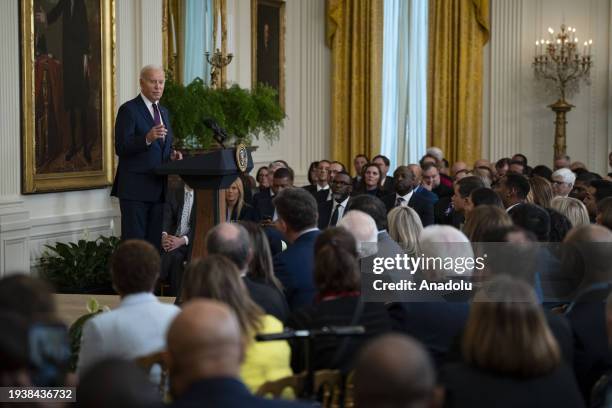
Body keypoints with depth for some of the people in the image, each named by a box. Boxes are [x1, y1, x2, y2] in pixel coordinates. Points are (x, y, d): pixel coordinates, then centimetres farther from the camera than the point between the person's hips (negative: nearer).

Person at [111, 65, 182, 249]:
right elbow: (121, 147, -14)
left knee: (155, 243, 7)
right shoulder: (128, 110, -5)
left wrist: (172, 155, 3)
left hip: (158, 189, 7)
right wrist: (147, 138, -29)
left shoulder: (163, 112, 18)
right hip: (135, 188, -7)